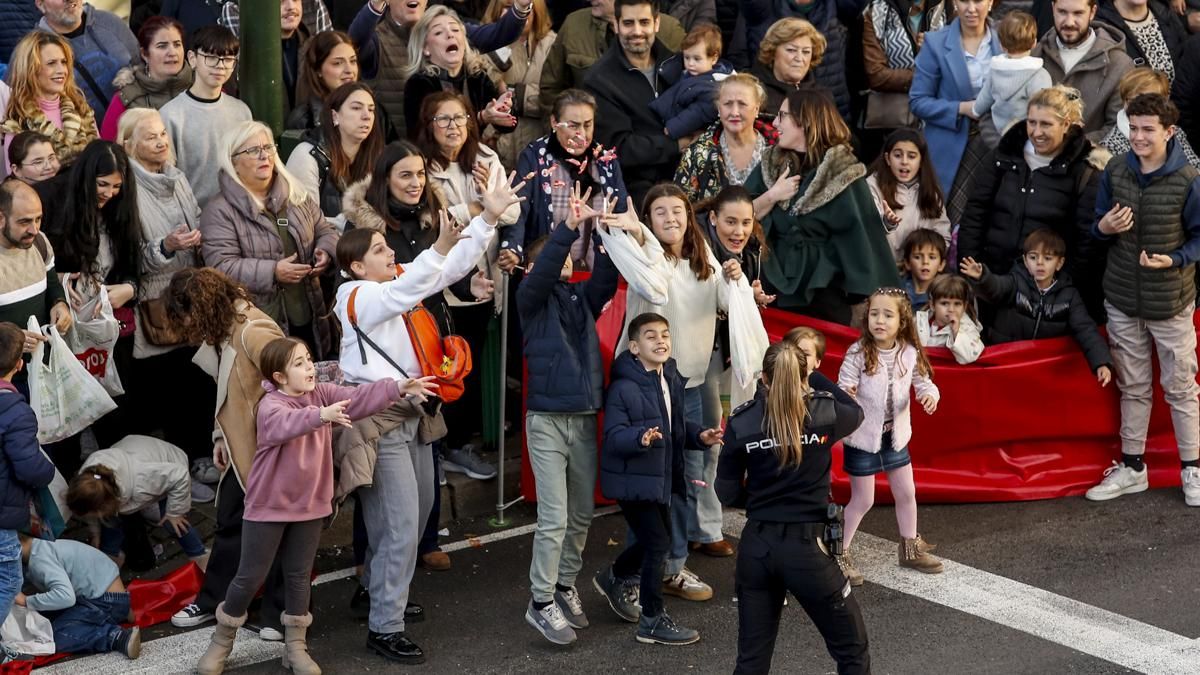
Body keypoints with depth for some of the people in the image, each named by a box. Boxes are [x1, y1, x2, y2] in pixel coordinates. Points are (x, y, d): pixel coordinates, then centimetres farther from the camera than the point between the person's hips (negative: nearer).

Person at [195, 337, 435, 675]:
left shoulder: (322, 394, 0)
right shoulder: (270, 406, -19)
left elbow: (358, 398, -11)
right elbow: (286, 423, -41)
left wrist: (398, 388, -25)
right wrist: (321, 415, -59)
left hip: (309, 505, 5)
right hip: (269, 506, -5)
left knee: (300, 577, 12)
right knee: (250, 576, 3)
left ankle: (295, 648, 22)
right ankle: (221, 643, 21)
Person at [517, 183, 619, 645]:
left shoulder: (583, 296, 11)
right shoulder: (531, 299, -1)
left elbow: (607, 276, -7)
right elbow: (542, 272, -20)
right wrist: (570, 227, -31)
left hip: (585, 417, 5)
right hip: (547, 419, -5)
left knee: (581, 514, 12)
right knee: (554, 518, -7)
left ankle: (565, 585, 27)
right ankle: (541, 602, 2)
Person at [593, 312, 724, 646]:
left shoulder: (671, 380, 5)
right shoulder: (623, 387, -21)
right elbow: (613, 436, -24)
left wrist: (699, 435, 0)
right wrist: (641, 438, -41)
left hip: (662, 476, 9)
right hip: (633, 478, -9)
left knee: (658, 539, 20)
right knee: (658, 543, -6)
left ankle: (615, 579, 46)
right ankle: (652, 621, 6)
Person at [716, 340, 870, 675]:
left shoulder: (741, 422, -4)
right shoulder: (823, 412, -7)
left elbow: (728, 494, 2)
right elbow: (855, 412, 18)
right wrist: (817, 376, 25)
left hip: (756, 546, 3)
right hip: (806, 546, -3)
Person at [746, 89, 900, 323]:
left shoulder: (843, 172, -8)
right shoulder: (772, 163, 6)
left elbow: (863, 235, -10)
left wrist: (878, 295, -13)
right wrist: (771, 197, -11)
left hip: (822, 290, -4)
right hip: (773, 284, 4)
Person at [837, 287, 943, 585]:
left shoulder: (909, 353, -9)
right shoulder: (858, 353, -21)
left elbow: (923, 381, 1)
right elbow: (843, 389, -21)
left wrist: (930, 394, -21)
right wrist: (845, 396, -45)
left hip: (896, 435, 5)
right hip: (862, 437, -5)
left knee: (906, 494, 17)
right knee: (862, 500, 2)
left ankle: (910, 549, 37)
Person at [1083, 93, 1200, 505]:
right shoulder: (1115, 172, -1)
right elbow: (1097, 228, 9)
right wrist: (1104, 229, -14)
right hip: (1122, 300, 4)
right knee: (1132, 389, 15)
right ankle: (1131, 468, 26)